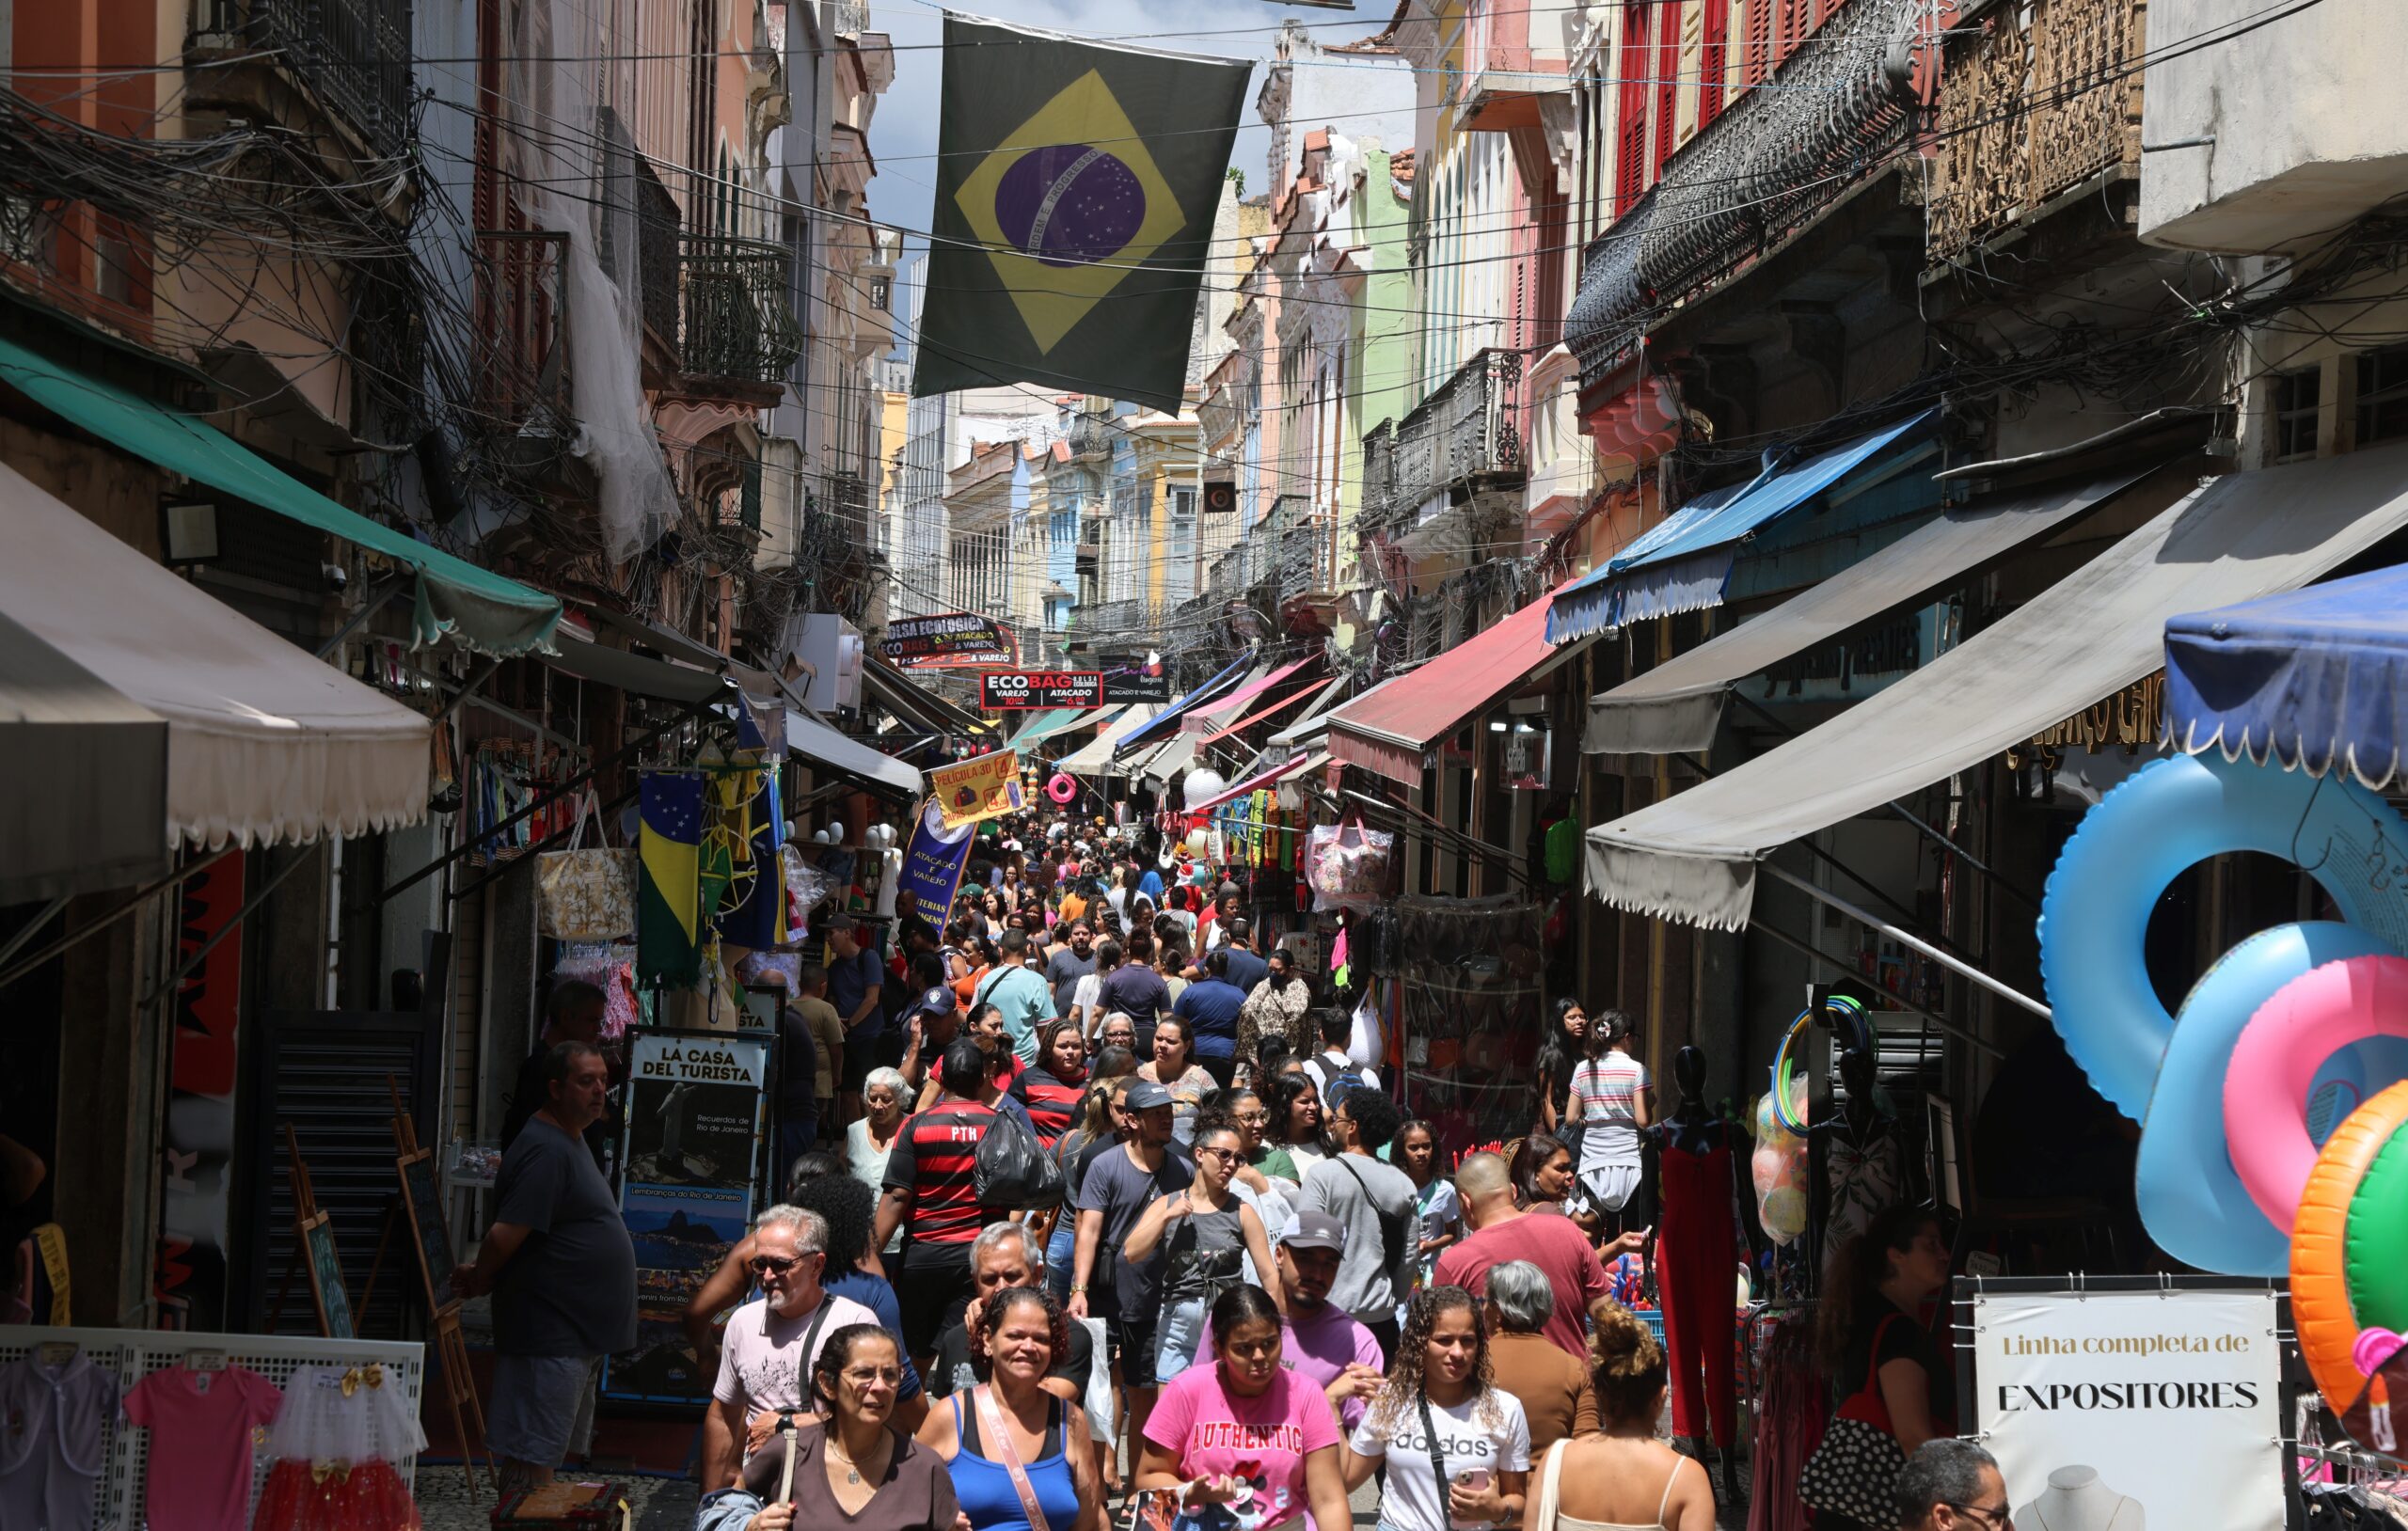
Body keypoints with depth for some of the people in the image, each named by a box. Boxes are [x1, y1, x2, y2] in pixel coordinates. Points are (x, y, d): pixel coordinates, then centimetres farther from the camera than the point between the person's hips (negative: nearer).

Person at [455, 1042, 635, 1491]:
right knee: (533, 1455, -8)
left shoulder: (571, 1140, 15)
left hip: (580, 1332, 10)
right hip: (548, 1332, -10)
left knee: (550, 1453, 15)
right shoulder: (545, 1151, -20)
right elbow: (505, 1236, -25)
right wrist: (477, 1281, -8)